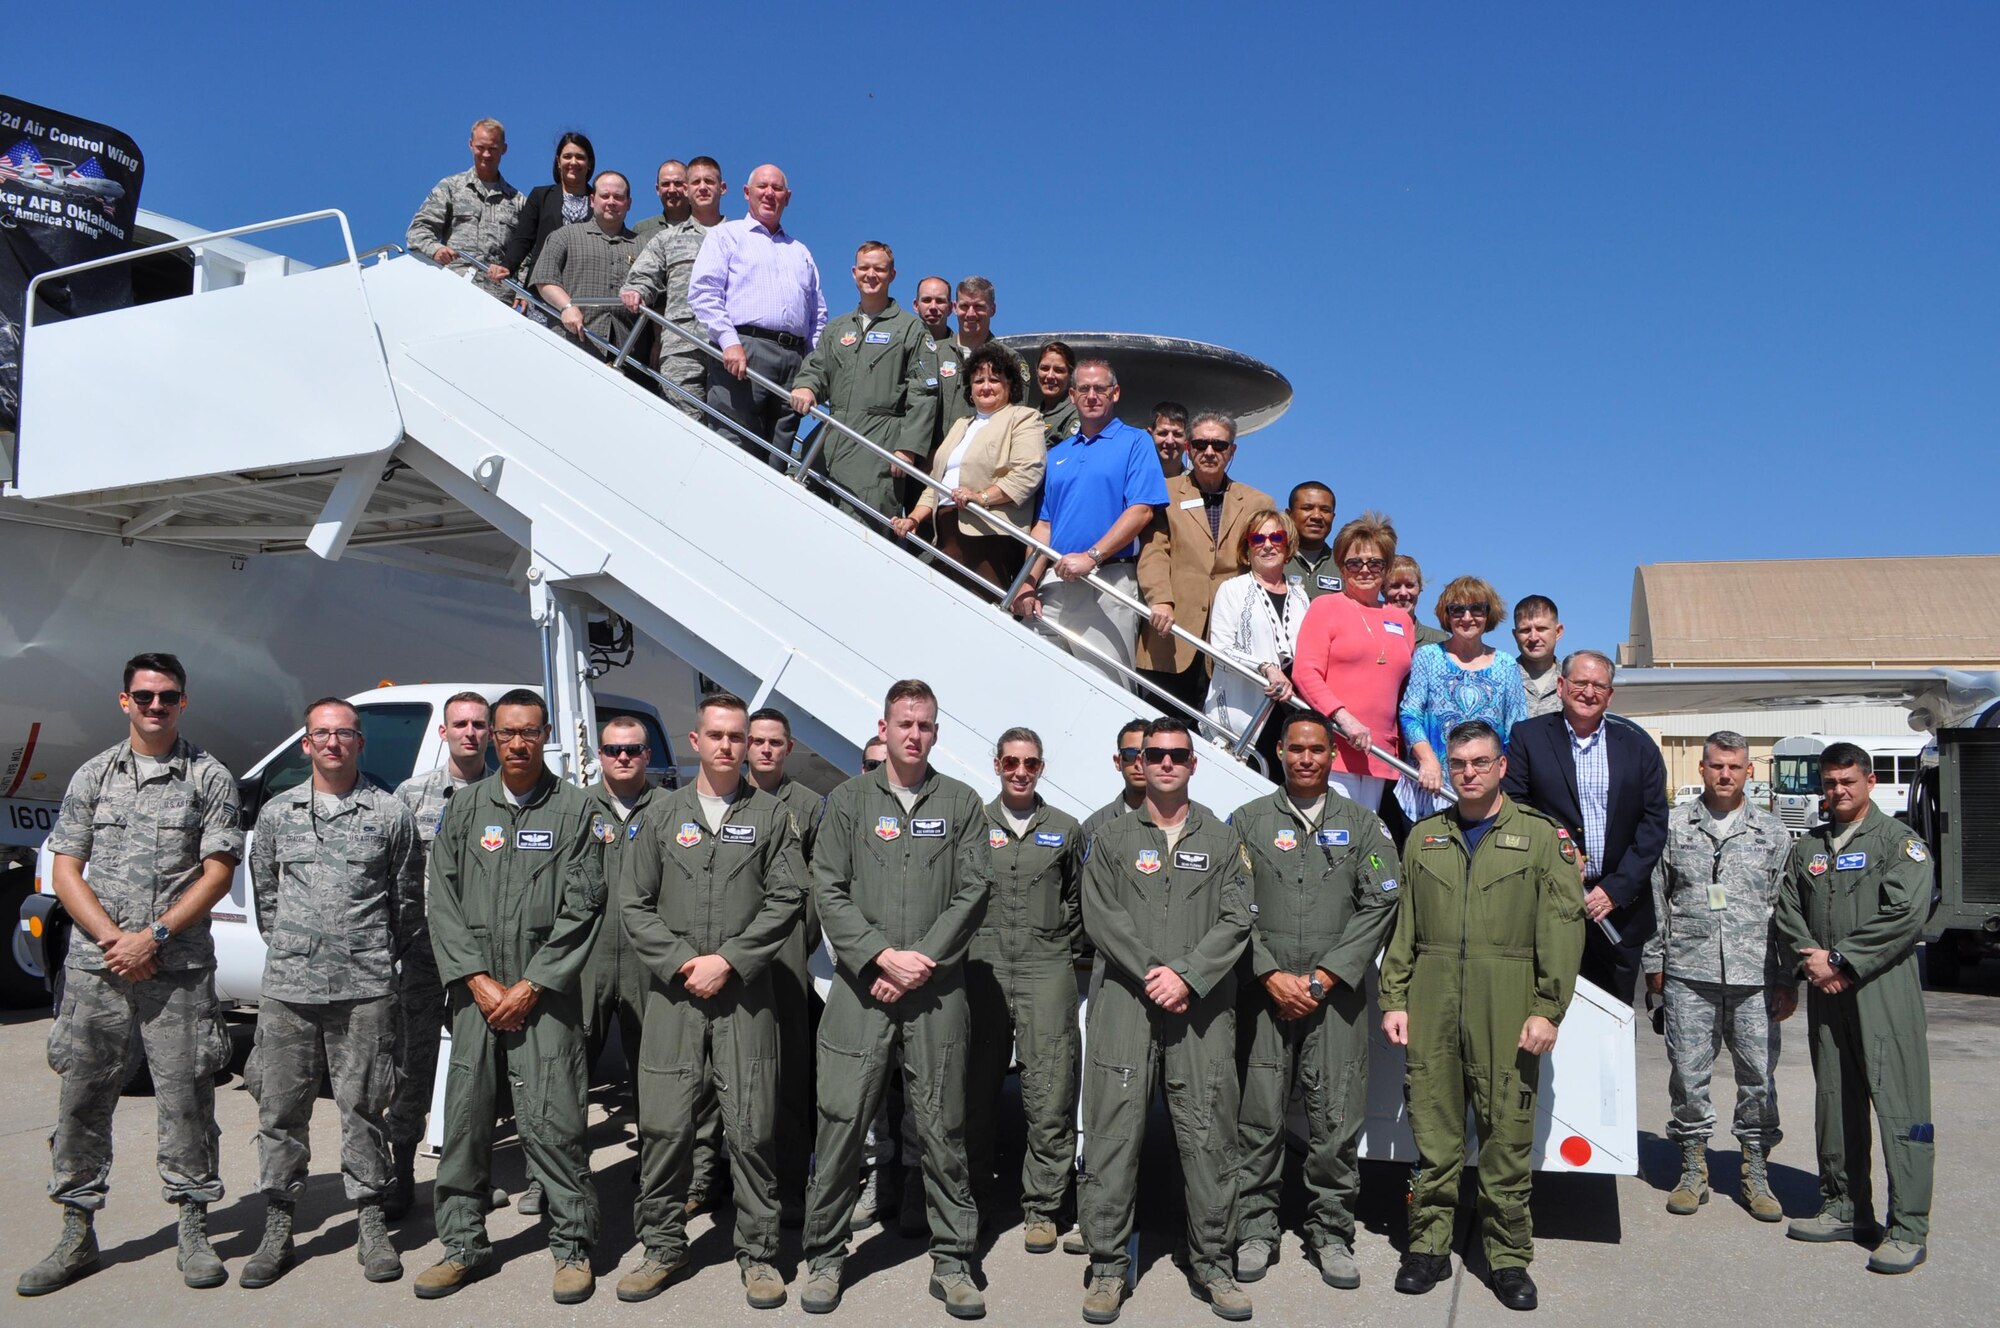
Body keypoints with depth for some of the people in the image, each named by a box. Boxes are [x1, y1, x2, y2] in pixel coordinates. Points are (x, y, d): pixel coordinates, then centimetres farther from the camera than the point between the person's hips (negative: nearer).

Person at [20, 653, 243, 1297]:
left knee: (186, 1100, 1)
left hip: (178, 971, -3)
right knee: (81, 1102, 7)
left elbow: (217, 872, -3)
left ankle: (193, 1231, 13)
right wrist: (112, 938, -7)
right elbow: (66, 869, 7)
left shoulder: (209, 777, 2)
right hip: (95, 968, 3)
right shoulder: (93, 775, 10)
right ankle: (77, 1234, 20)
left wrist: (154, 935, -12)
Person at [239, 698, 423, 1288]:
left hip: (365, 989, -2)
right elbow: (265, 893, 18)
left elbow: (408, 900, 8)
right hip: (287, 988, 2)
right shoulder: (277, 813, 10)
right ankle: (277, 1228, 19)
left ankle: (371, 1223, 14)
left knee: (363, 1108, 3)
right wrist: (287, 949, 12)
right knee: (280, 1108, 7)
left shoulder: (391, 813, 2)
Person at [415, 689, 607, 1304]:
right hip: (474, 991, 3)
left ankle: (572, 1246, 10)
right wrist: (478, 980, -5)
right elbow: (443, 901, 6)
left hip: (545, 993, -3)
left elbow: (582, 909, -5)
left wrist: (530, 987, -9)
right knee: (464, 1119, 7)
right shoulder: (464, 808, 10)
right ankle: (463, 1245, 22)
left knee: (552, 1121, -4)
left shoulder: (576, 809, 0)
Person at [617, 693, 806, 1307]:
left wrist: (728, 961, -9)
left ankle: (758, 1252, 13)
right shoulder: (663, 814, 10)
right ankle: (664, 1247, 19)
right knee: (662, 1126, 3)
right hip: (672, 993, 2)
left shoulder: (772, 815, 6)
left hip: (745, 996, -1)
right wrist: (681, 961, -5)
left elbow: (787, 899, -2)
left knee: (753, 1129, 0)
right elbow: (635, 904, 8)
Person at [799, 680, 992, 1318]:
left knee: (943, 1127, 5)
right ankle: (825, 1256, 17)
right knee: (842, 1121, 2)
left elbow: (973, 892, 1)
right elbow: (830, 892, 0)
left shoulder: (961, 803, 8)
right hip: (861, 986, 0)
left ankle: (952, 1260, 16)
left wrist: (920, 963, -8)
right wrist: (884, 956, -11)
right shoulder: (849, 799, 6)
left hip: (938, 992, 0)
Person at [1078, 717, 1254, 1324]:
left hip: (1203, 1005, 1)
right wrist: (1152, 975, -10)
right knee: (1114, 1131, -1)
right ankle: (1107, 1265, 9)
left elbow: (1236, 921, 2)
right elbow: (1101, 917, 0)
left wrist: (1187, 976, -11)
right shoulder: (1111, 839, 10)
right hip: (1125, 1002, 0)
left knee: (1209, 1136, 2)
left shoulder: (1223, 840, 11)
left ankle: (1211, 1264, 15)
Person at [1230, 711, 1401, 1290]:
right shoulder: (1248, 822, 8)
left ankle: (1331, 1233, 15)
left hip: (1336, 996, 0)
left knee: (1336, 1119, 1)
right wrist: (1271, 975, -8)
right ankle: (1256, 1230, 15)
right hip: (1263, 993, 0)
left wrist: (1324, 978, -7)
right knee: (1259, 1118, 2)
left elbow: (1380, 905, 1)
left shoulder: (1363, 825, 10)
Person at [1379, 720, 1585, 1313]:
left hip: (1507, 1014, -2)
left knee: (1507, 1136, 2)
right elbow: (1403, 926, 14)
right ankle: (1428, 1246, 19)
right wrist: (1393, 999, 7)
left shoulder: (1542, 836, 3)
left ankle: (1509, 1256, 16)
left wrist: (1547, 1009, -9)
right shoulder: (1425, 836, 14)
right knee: (1433, 1132, 7)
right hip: (1431, 1012, 3)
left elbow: (1563, 929, -2)